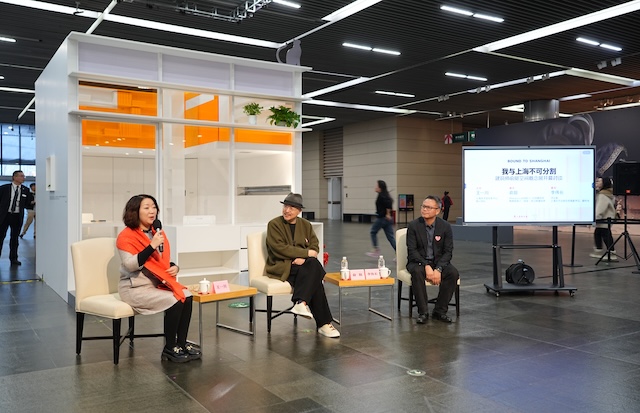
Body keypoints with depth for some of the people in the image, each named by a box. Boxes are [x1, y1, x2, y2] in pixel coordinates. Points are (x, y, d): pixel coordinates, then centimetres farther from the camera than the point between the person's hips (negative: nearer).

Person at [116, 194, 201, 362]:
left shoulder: (158, 233, 12)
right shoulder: (126, 236, -8)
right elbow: (131, 265, -20)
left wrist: (174, 267, -2)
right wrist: (152, 246, -26)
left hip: (158, 283, 6)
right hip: (136, 288, -6)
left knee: (187, 296, -20)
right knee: (175, 301, -26)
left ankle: (182, 343, -10)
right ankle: (169, 349, -11)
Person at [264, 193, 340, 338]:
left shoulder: (306, 225, 14)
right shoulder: (274, 224, -2)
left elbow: (315, 246, 6)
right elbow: (279, 248, -13)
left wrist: (303, 258, -16)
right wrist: (307, 253, -15)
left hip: (302, 265, 5)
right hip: (281, 266, -5)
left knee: (314, 266, -32)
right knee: (314, 277, -30)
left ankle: (301, 303, -32)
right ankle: (323, 323, -30)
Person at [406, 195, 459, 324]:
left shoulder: (445, 226, -5)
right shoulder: (413, 225, -8)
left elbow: (448, 251, -6)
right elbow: (412, 250, -12)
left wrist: (438, 269, -22)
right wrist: (426, 266, -26)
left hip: (438, 262, 2)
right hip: (418, 262, -2)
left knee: (453, 273, -27)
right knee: (417, 272, -35)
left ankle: (440, 311, -14)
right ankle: (422, 312, -23)